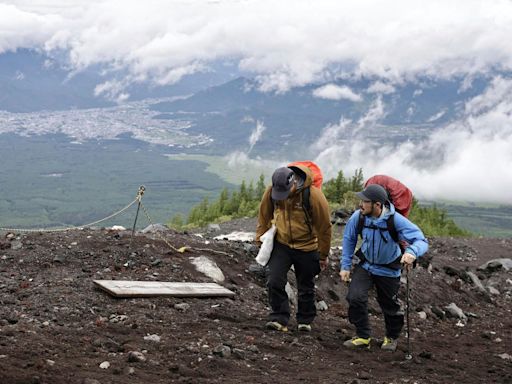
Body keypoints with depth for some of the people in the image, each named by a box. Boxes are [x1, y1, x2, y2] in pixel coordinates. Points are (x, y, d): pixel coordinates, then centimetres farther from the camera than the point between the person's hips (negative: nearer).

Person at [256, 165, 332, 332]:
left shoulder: (313, 195, -24)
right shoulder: (271, 191, -15)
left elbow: (324, 227, -13)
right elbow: (264, 216, 4)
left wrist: (323, 255, -5)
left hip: (306, 248, -2)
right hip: (281, 244, 2)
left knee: (306, 287, 11)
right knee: (274, 282, -12)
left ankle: (305, 320, 31)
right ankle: (279, 319, -1)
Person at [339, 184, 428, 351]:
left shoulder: (396, 220, -30)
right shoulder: (358, 216, -21)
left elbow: (422, 241, -31)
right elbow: (349, 239, -2)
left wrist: (412, 252, -54)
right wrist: (345, 266, -3)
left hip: (388, 269, -2)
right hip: (365, 265, 2)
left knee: (390, 306, 14)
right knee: (355, 297, -18)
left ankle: (391, 338, 44)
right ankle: (363, 337, 3)